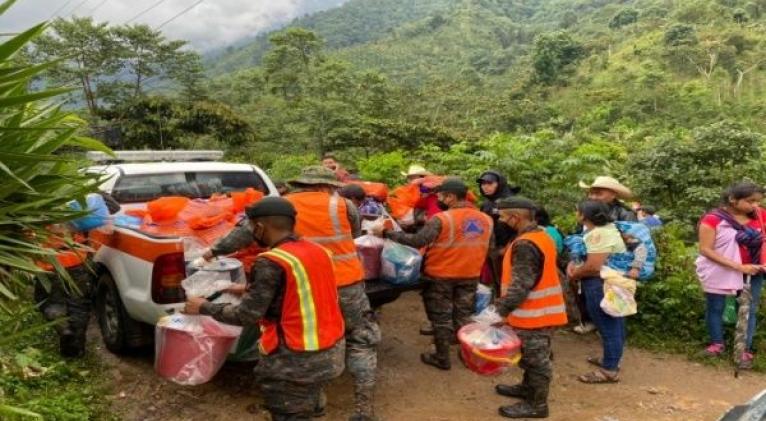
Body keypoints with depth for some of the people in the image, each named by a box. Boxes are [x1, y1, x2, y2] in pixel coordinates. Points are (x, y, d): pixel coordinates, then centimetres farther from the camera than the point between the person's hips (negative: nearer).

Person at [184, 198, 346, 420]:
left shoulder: (271, 262, -17)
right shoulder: (319, 251, 6)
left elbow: (247, 315, -14)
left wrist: (204, 307, -1)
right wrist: (250, 290, 23)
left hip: (298, 360, -8)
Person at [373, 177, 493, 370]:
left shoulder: (442, 219, -21)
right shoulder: (486, 219, -1)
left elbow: (416, 241, -27)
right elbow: (488, 248, 9)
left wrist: (386, 233, -21)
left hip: (441, 276, -5)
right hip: (470, 276, 5)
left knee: (441, 318, 9)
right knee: (463, 315, 18)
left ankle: (442, 358, 17)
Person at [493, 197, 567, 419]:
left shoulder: (525, 245, -25)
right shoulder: (542, 235, 7)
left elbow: (520, 286, -28)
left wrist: (500, 311, -25)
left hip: (533, 313, -10)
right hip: (543, 309, 10)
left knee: (536, 358, 4)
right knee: (533, 355, 23)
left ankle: (537, 404, 16)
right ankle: (528, 388, 39)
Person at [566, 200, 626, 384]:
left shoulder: (598, 234, -24)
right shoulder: (604, 228, 10)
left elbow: (593, 266, -30)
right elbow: (583, 254, 15)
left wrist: (574, 275, -12)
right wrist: (573, 267, -2)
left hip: (601, 286, -11)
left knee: (607, 326, -1)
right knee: (614, 324, 20)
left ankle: (609, 370, 9)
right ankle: (611, 360, 35)